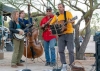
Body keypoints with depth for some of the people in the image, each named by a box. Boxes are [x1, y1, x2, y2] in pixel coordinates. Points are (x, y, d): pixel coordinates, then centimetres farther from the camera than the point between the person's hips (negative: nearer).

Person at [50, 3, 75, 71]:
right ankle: (64, 65, 9)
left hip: (69, 34, -4)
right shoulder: (56, 16, 8)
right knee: (61, 50, 0)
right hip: (61, 35, 4)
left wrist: (71, 21, -37)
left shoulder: (68, 13, -3)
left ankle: (72, 65, 2)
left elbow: (72, 21, -15)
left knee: (71, 50, -6)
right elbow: (51, 24, 15)